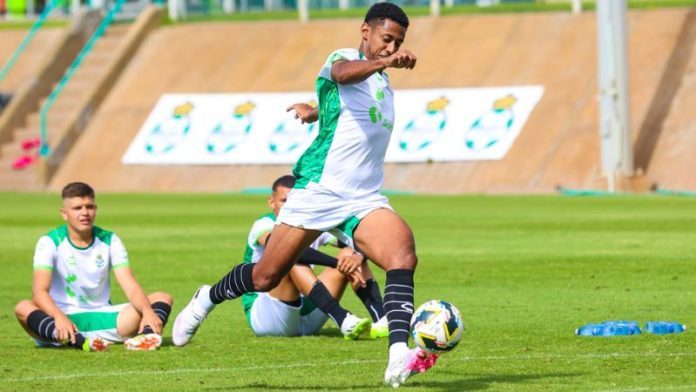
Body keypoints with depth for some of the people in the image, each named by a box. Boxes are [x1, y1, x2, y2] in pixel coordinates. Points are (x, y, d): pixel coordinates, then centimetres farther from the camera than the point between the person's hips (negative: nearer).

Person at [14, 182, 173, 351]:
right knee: (23, 308, -34)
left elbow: (131, 287, -7)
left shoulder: (110, 241, 3)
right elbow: (39, 290, -20)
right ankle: (78, 342, -59)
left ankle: (146, 335, -48)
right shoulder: (50, 242, -6)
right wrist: (59, 317, -42)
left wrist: (147, 312, -30)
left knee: (163, 298, -13)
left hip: (101, 317, 3)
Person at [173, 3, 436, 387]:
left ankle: (398, 359, -34)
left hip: (364, 200, 6)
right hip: (320, 189, -6)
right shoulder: (343, 57, -6)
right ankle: (204, 302, 34)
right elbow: (343, 74, -34)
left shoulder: (383, 84, 18)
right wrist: (383, 63, -51)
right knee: (265, 278, 3)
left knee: (404, 254, -23)